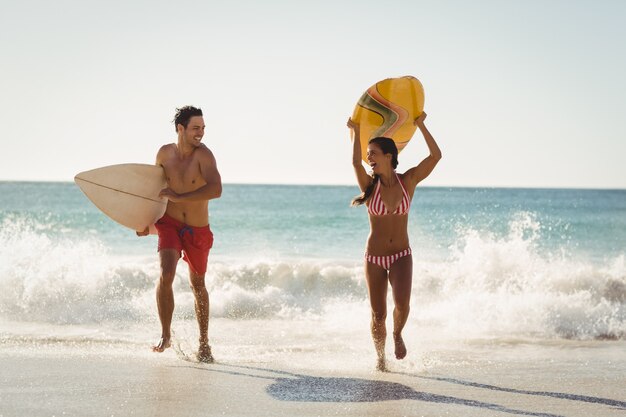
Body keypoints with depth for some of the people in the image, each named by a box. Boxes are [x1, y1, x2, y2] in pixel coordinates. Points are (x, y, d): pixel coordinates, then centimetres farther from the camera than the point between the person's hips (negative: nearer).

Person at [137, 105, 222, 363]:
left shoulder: (203, 154, -17)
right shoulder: (165, 153, -4)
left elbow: (215, 190, -31)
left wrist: (178, 197, -29)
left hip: (198, 230, -1)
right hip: (169, 224, 1)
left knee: (198, 285, 13)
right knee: (166, 274, -22)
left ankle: (204, 343, 28)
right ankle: (165, 335, -10)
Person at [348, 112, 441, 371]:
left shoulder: (408, 181, -3)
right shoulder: (369, 185, -5)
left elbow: (436, 156, -12)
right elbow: (355, 161, -23)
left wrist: (420, 125, -9)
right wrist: (356, 132, -12)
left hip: (401, 256, 0)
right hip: (374, 257, 0)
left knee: (402, 303, -23)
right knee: (378, 315, 1)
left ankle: (397, 334, 9)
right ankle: (380, 357, 24)